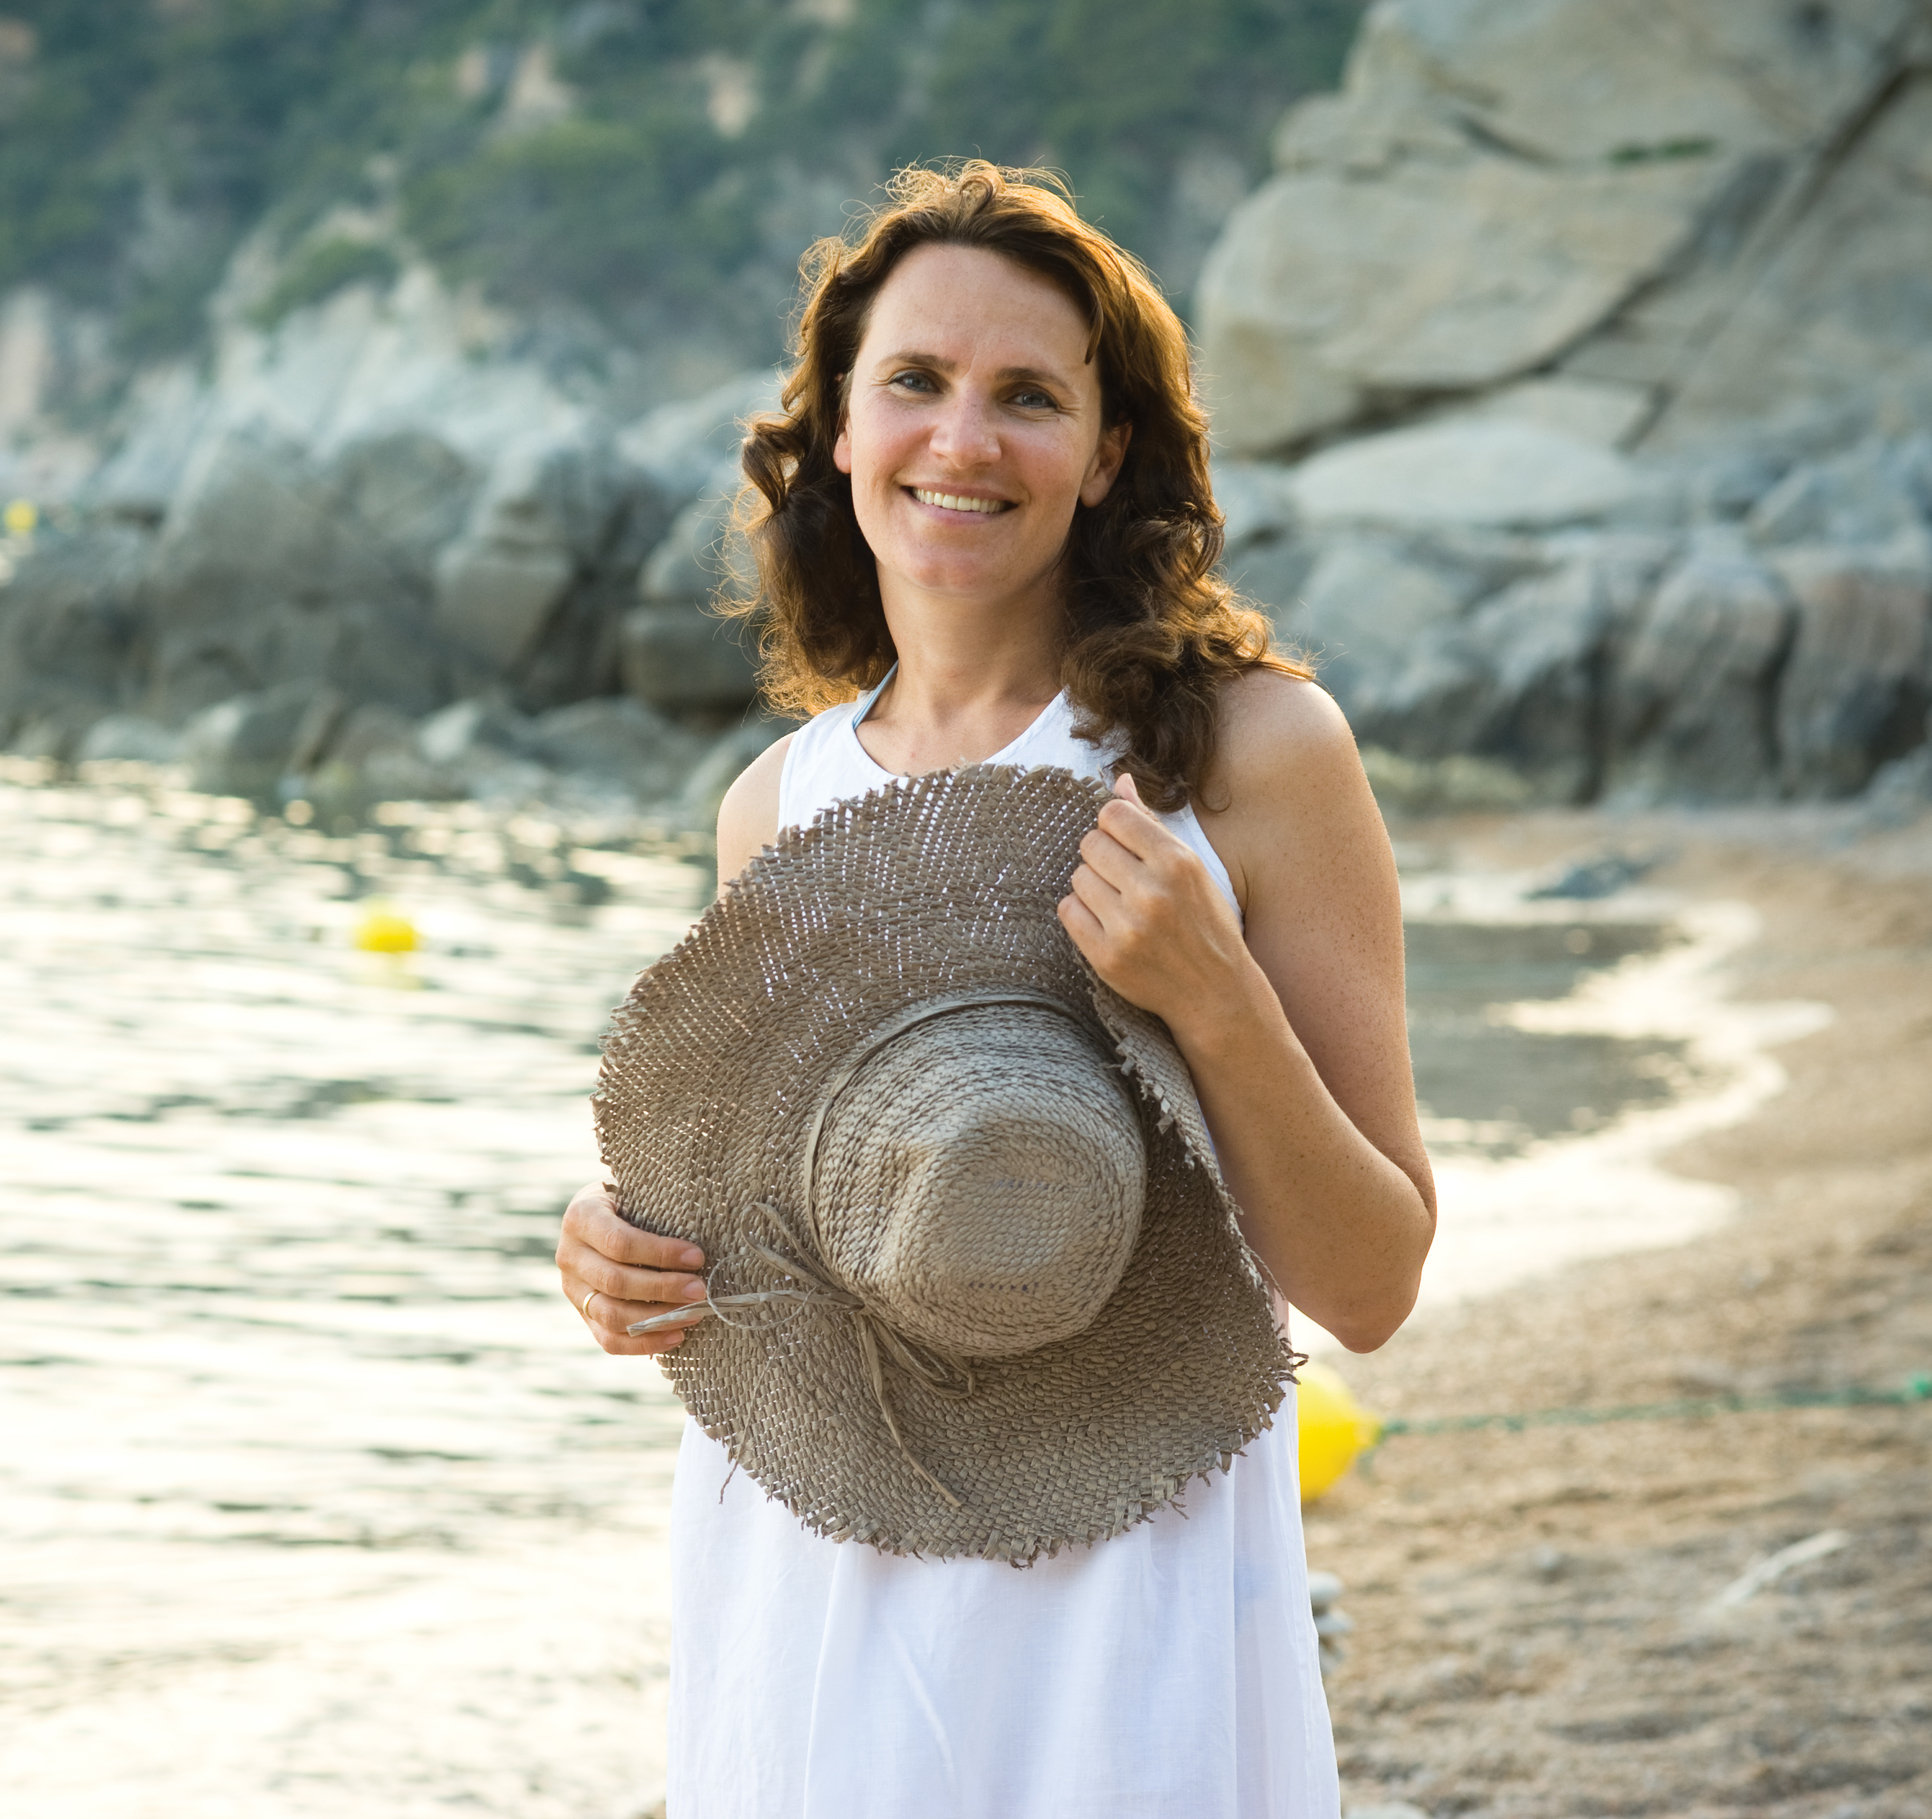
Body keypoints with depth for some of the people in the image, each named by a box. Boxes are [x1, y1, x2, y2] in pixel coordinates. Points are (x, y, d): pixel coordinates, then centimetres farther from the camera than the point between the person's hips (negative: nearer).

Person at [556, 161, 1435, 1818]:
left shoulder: (1253, 749, -8)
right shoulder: (778, 804, 5)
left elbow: (1368, 1289, -7)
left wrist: (1216, 1003, -21)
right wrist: (628, 1264, -2)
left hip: (1110, 1589, -4)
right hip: (793, 1590, 4)